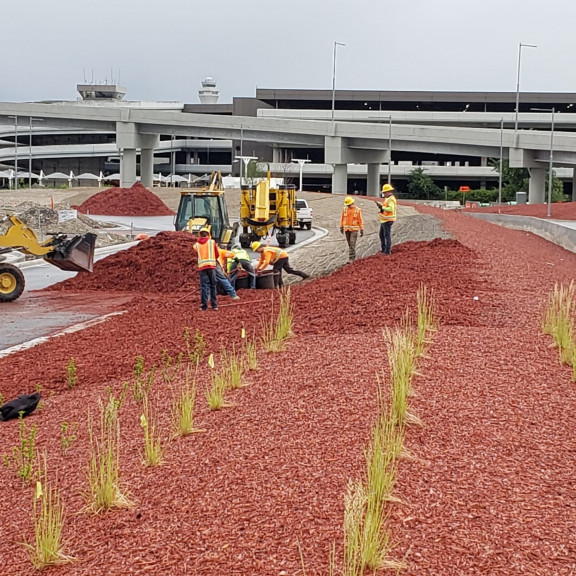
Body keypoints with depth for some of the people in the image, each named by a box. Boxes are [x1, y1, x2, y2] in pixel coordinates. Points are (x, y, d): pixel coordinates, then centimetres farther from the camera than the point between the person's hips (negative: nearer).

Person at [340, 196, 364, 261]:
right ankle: (353, 256, 26)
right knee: (350, 244, 11)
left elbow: (360, 220, -9)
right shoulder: (344, 209, -1)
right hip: (347, 229, 4)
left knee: (352, 244, -12)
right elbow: (342, 218, 6)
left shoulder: (358, 210, -10)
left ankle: (351, 258, -12)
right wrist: (341, 227, 5)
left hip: (354, 229, -4)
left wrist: (362, 230, -11)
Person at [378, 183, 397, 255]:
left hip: (388, 220, -11)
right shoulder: (387, 199, 17)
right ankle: (384, 249, 24)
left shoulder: (391, 199, -16)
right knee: (382, 235, 16)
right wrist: (381, 208, 5)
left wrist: (382, 207, -22)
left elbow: (391, 209, -29)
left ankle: (388, 250, -6)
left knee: (387, 235, -8)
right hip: (384, 220, 11)